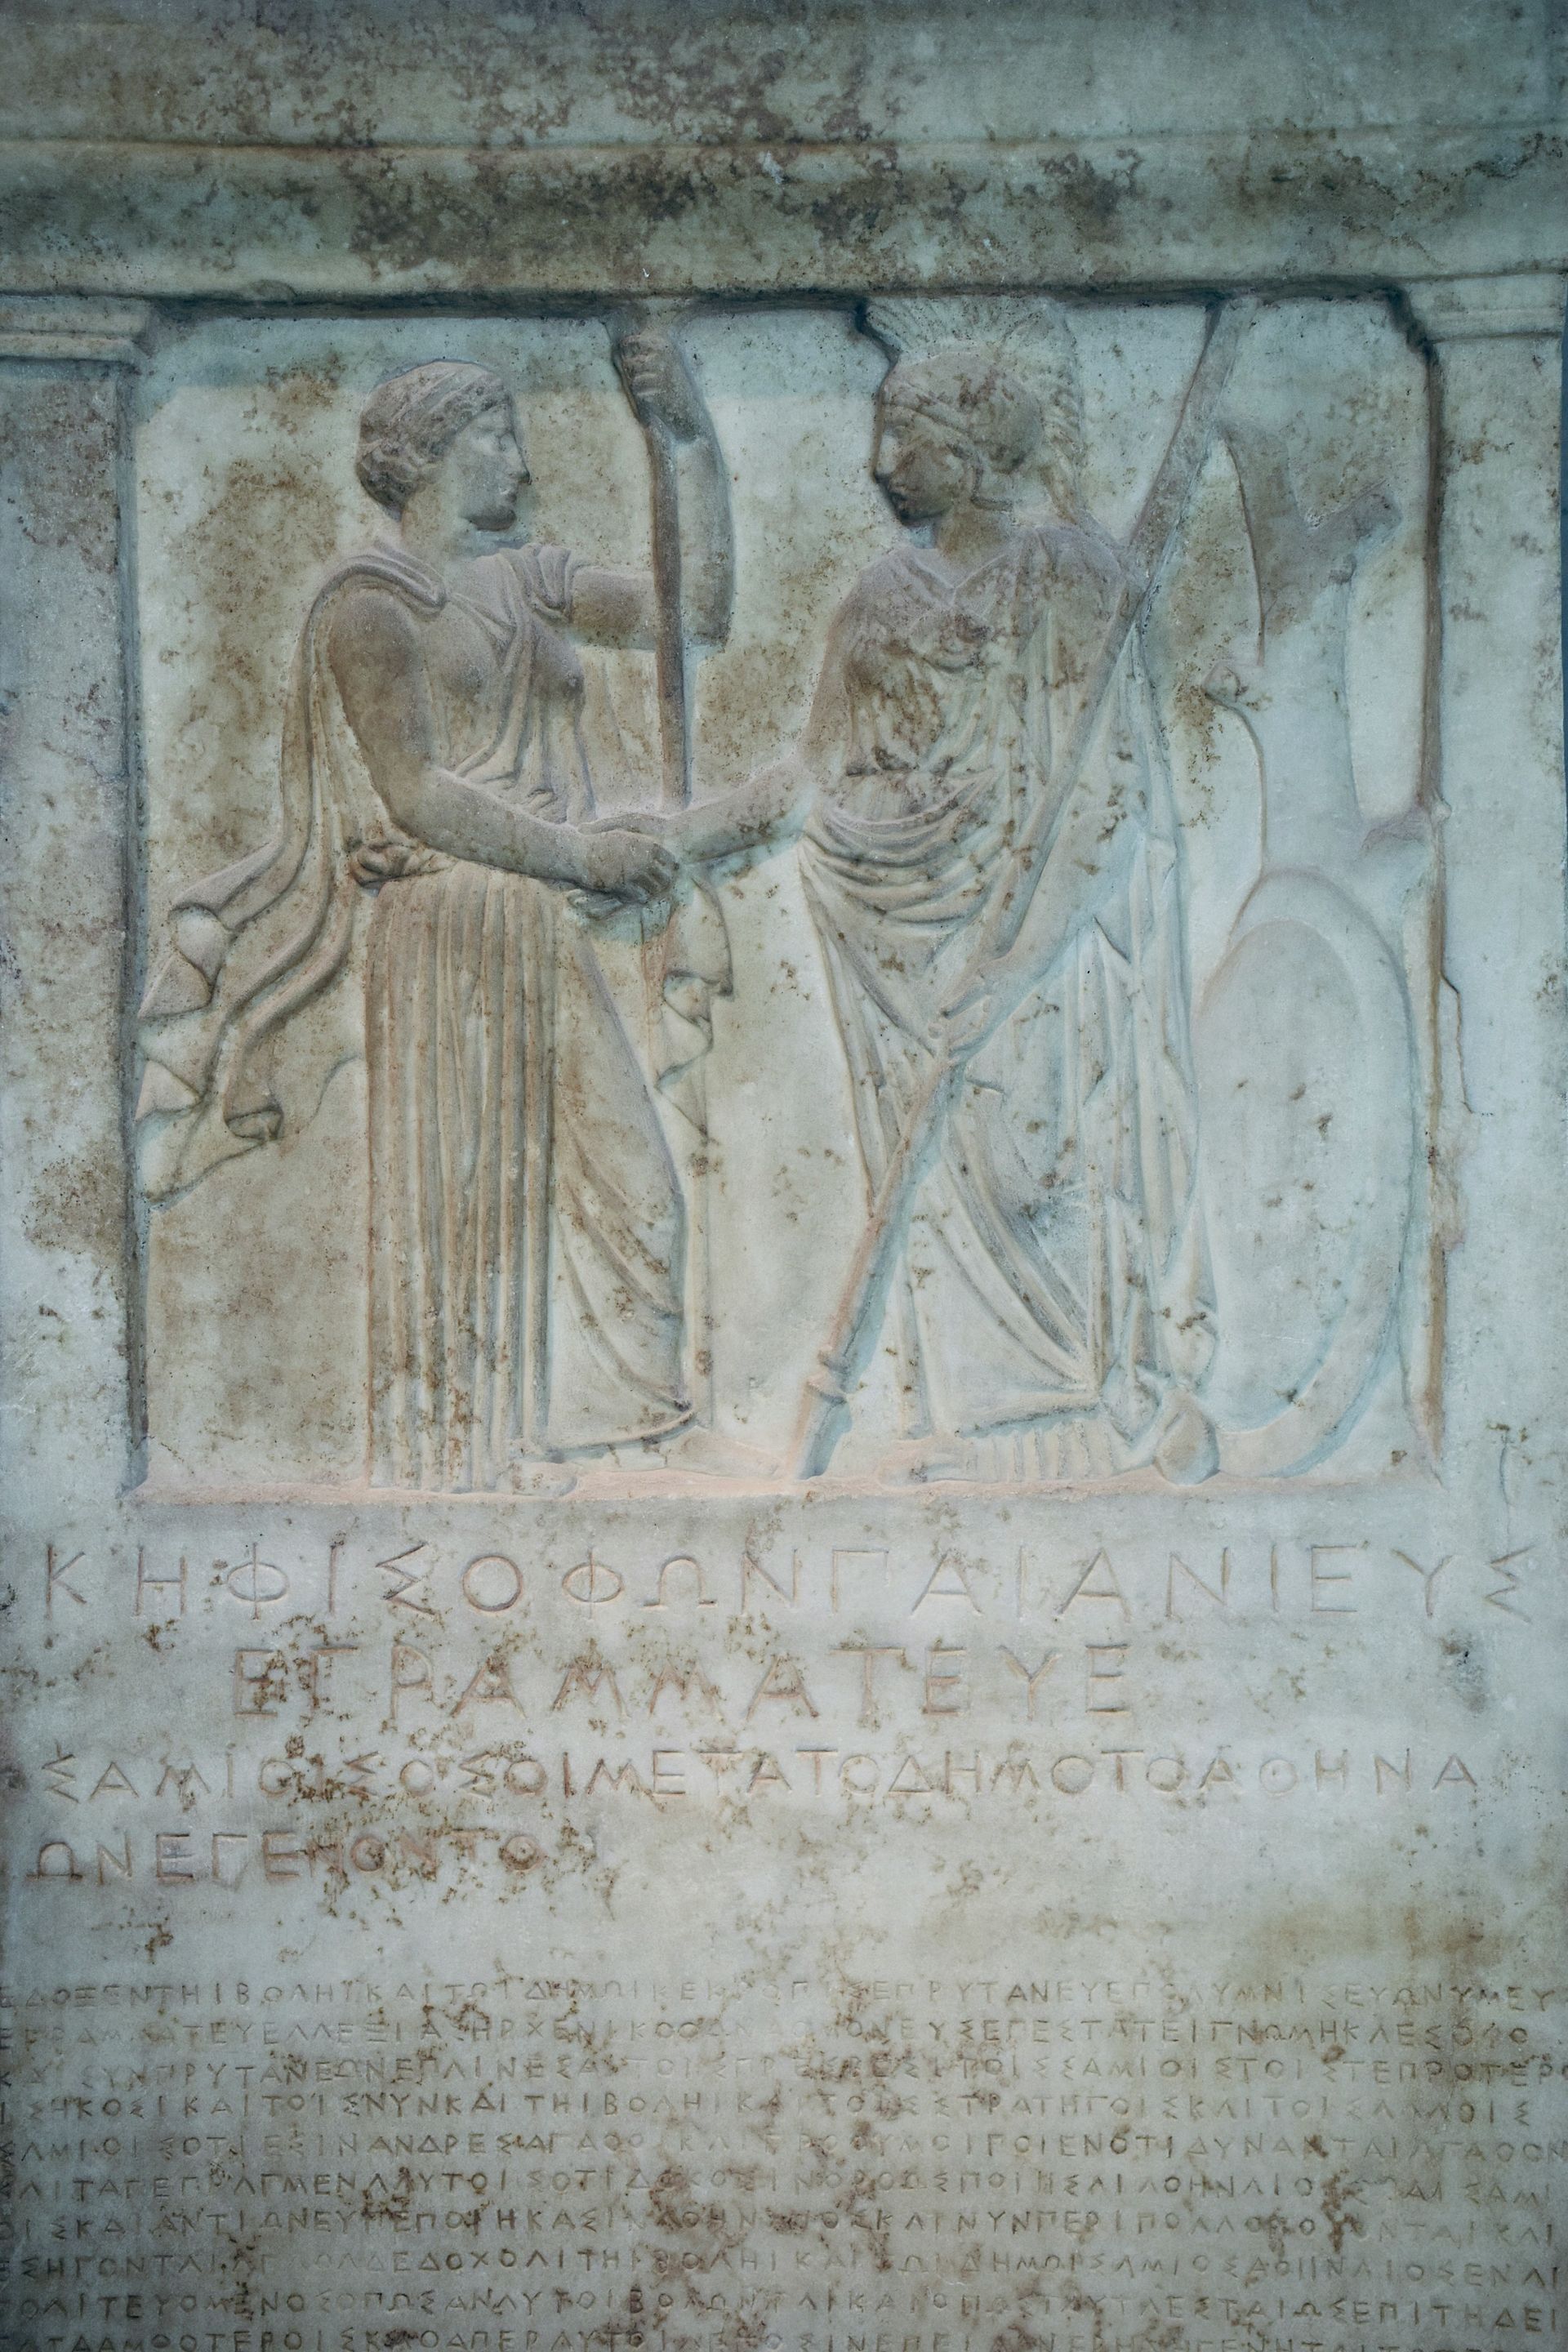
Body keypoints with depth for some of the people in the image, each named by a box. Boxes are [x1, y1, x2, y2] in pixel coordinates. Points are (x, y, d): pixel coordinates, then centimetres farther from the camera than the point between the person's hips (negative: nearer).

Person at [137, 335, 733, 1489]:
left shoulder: (528, 580, 17)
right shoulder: (373, 600, -3)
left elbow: (698, 609, 12)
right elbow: (414, 796, -11)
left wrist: (694, 438, 8)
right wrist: (580, 852, -11)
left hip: (554, 936, 7)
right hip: (450, 930, -7)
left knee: (621, 1187, 2)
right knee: (465, 1200, -2)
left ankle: (548, 1444, 11)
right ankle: (466, 1459, 8)